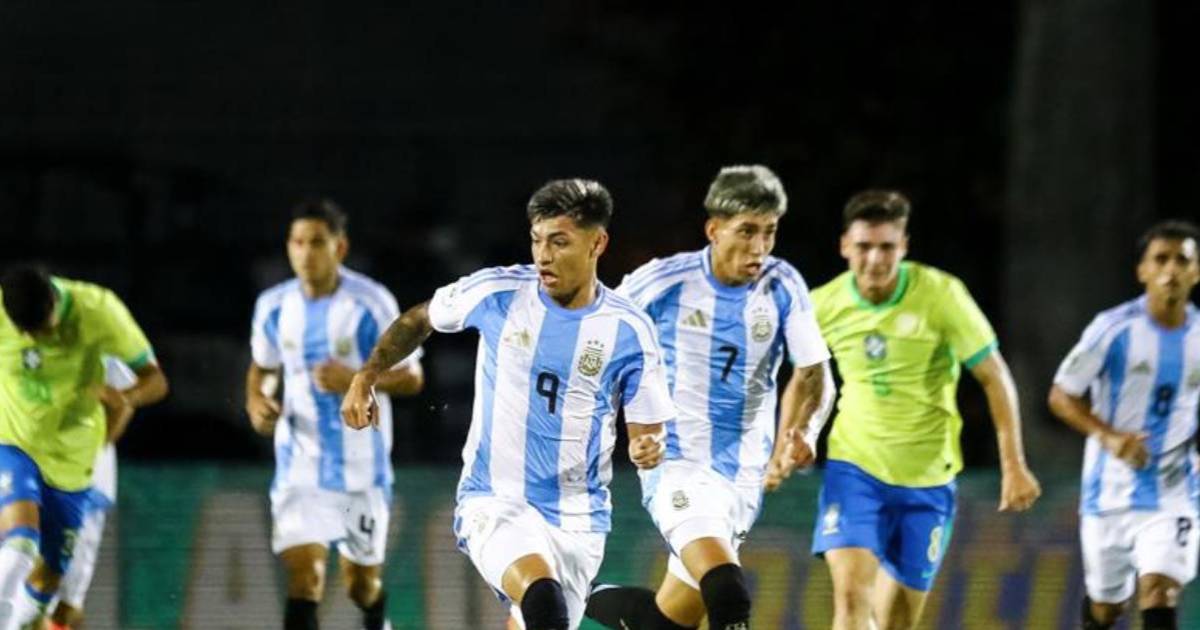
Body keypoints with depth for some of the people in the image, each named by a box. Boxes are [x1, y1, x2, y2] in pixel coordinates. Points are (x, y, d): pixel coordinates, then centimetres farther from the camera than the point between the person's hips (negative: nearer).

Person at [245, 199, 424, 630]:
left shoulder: (371, 304, -11)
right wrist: (256, 401, -4)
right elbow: (262, 367, 19)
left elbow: (410, 378, -7)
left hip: (360, 466, -2)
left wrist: (354, 380, -24)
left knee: (360, 584, 13)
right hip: (299, 464, 2)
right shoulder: (275, 306, 1)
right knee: (303, 578, -15)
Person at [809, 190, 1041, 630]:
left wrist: (1013, 466, -9)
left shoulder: (941, 295, -13)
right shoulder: (824, 305, -6)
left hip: (927, 477, 0)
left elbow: (994, 378, -7)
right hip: (854, 466, 0)